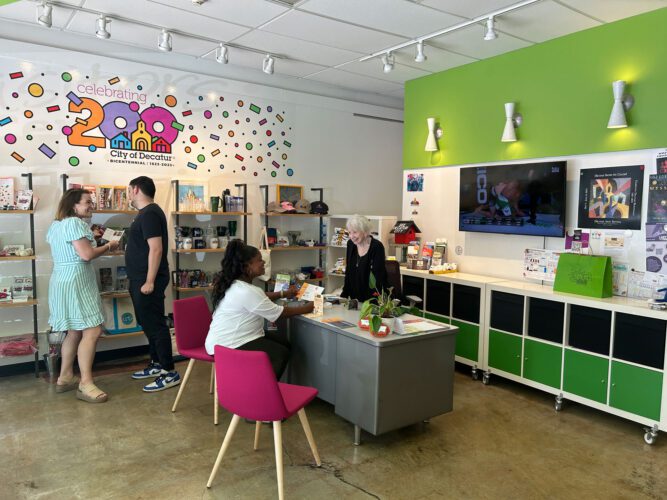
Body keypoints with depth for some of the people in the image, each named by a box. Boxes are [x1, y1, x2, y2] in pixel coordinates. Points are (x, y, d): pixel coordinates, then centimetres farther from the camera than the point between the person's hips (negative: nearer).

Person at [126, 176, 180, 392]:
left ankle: (170, 373, -1)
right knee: (148, 323, 16)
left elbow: (156, 248, -24)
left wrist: (150, 281, -25)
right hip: (141, 279, 10)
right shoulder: (146, 212, 16)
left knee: (155, 324, -7)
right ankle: (156, 364, 28)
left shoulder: (150, 214, -16)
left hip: (148, 280, -10)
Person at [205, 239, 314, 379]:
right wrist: (306, 309, -6)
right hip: (228, 346, -10)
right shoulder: (245, 291, -26)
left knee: (283, 342, 12)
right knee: (281, 354, -12)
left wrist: (284, 294, 23)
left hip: (230, 337, 10)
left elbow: (259, 297, 25)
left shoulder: (235, 284, 5)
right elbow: (279, 313, -19)